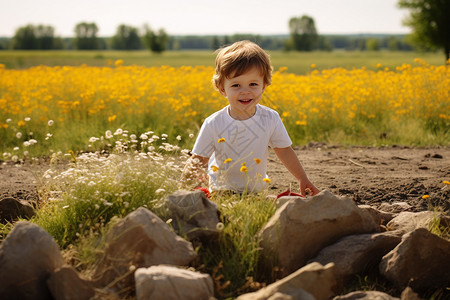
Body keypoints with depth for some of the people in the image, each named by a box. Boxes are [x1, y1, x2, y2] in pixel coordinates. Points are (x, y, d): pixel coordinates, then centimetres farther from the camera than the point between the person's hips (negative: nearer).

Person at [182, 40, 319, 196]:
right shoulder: (213, 125, -17)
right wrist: (189, 176, -27)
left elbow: (284, 151, 4)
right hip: (220, 192, -4)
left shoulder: (270, 119, -9)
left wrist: (303, 179, 4)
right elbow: (199, 159, -10)